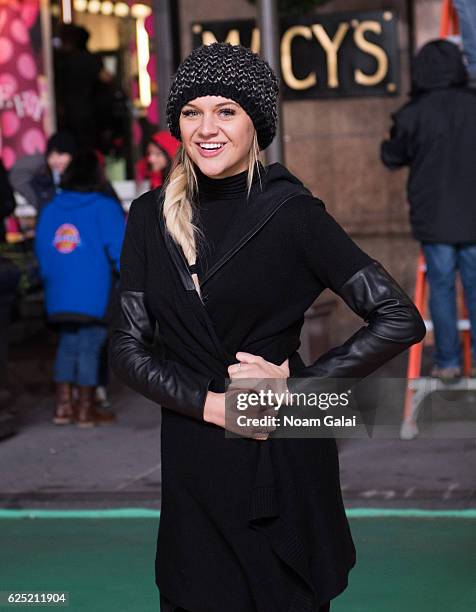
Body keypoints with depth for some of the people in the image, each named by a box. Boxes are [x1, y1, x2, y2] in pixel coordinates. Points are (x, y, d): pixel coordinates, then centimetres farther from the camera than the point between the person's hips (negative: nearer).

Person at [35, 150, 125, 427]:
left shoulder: (51, 209, 10)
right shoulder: (105, 208, -5)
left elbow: (42, 249, 14)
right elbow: (119, 249, -9)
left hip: (59, 295, 5)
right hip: (93, 295, -5)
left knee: (68, 344, 16)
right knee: (90, 346, 2)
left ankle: (63, 406, 16)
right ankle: (86, 410, 6)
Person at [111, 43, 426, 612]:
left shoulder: (292, 212, -7)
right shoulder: (150, 217, 3)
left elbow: (400, 319, -9)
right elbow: (128, 346, 2)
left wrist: (295, 384, -12)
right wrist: (211, 404, -13)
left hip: (285, 458, -3)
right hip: (192, 460, 3)